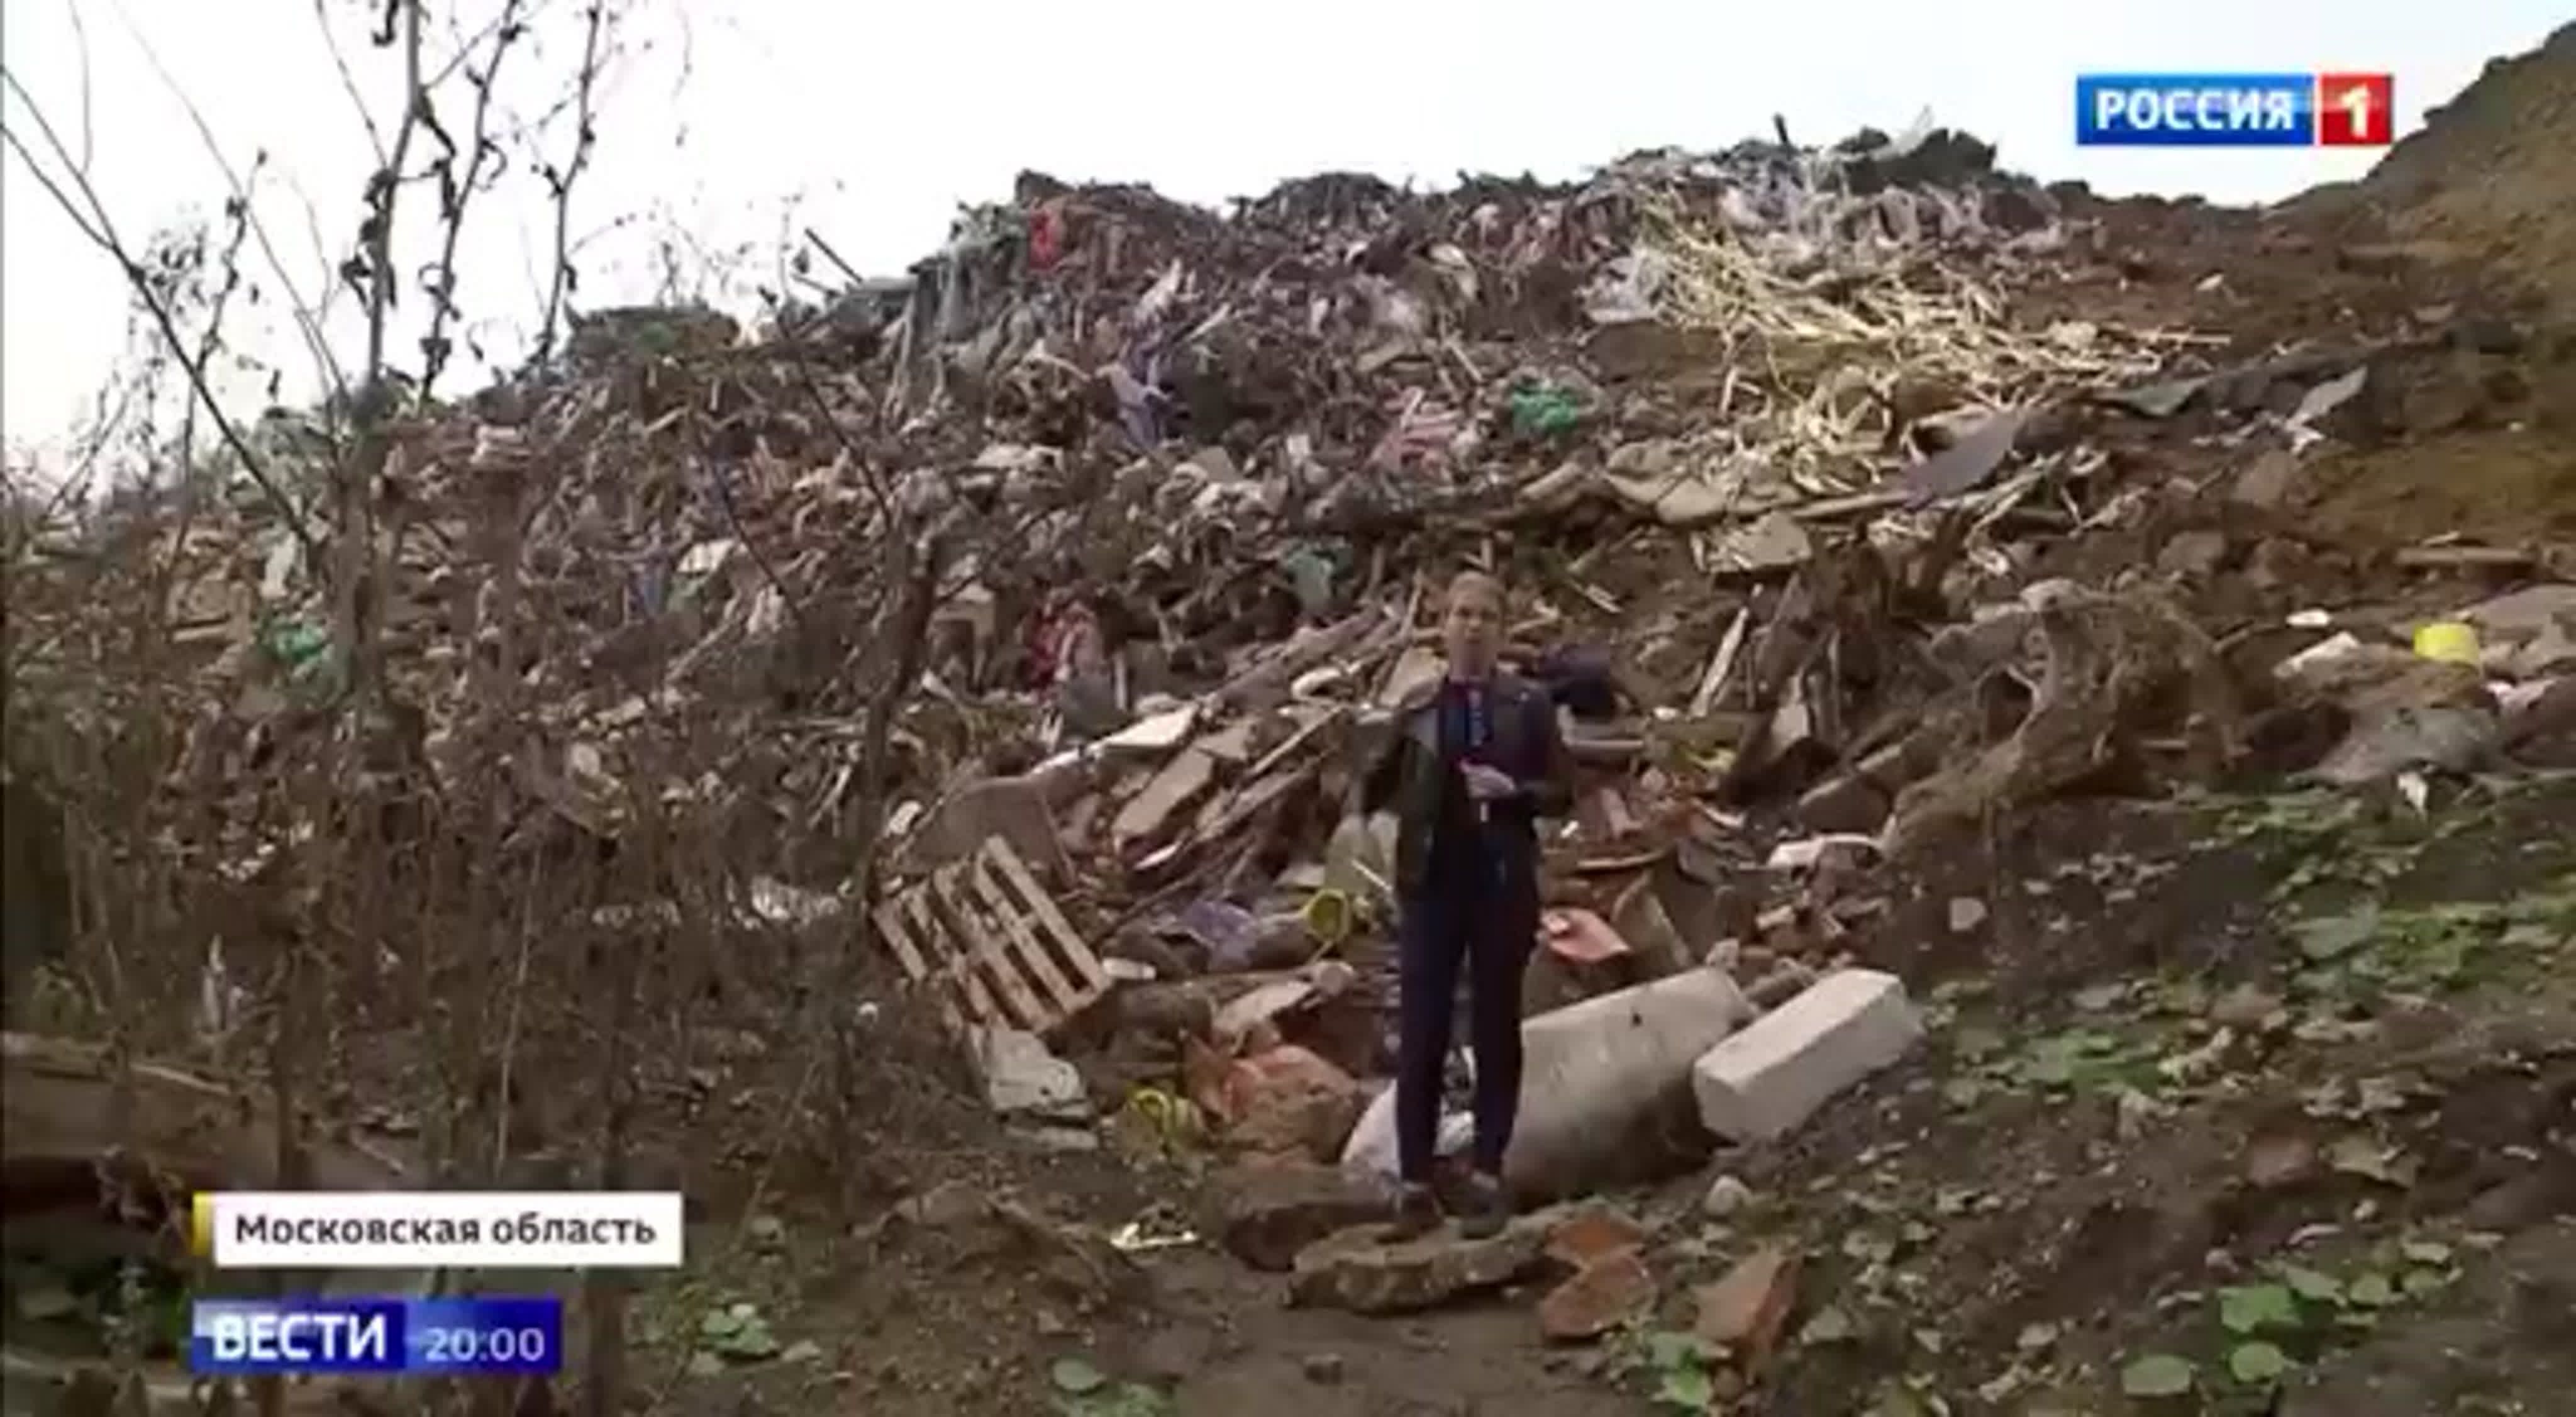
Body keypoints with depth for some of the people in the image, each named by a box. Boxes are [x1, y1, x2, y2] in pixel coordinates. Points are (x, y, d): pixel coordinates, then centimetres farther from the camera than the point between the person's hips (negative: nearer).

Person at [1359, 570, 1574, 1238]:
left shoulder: (1529, 704, 0)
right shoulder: (1417, 708, 5)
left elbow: (1563, 792, -1)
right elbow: (1382, 790, 12)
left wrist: (1513, 791, -15)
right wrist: (1363, 780, -6)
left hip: (1503, 886, -1)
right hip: (1430, 886, 1)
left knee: (1495, 1029, 7)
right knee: (1419, 1034, 0)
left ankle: (1488, 1178, 16)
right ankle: (1414, 1183, 7)